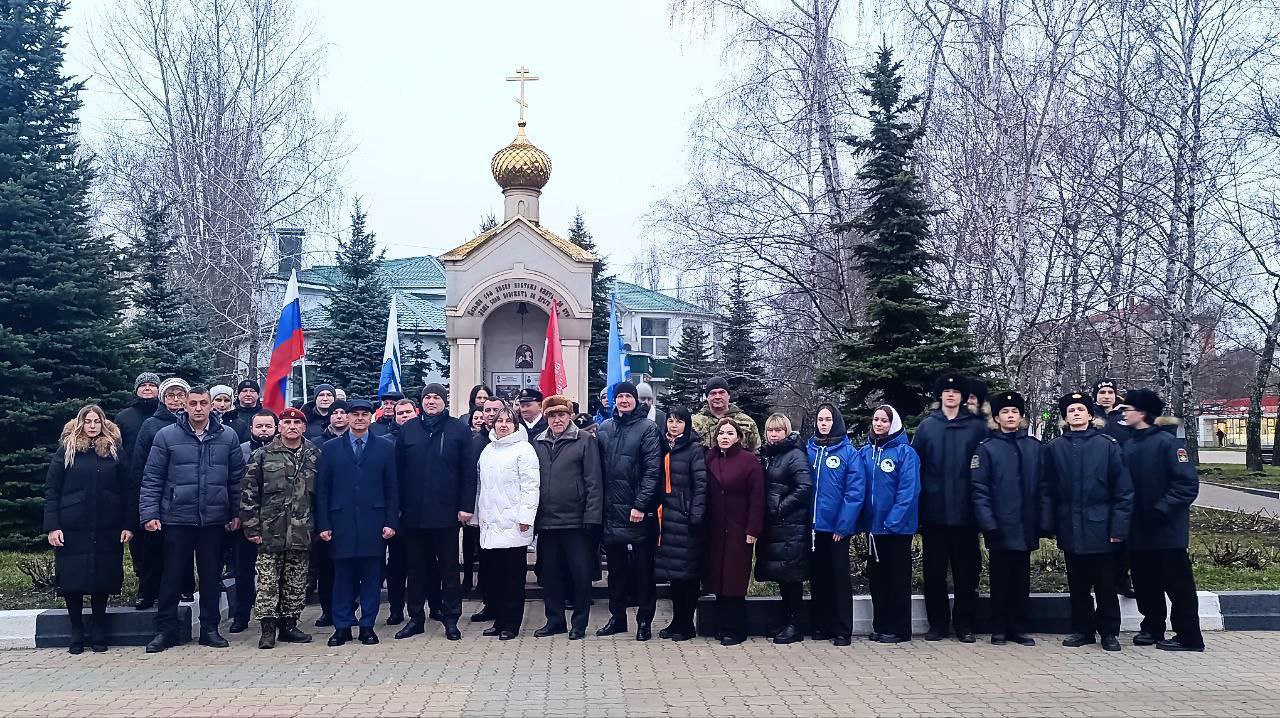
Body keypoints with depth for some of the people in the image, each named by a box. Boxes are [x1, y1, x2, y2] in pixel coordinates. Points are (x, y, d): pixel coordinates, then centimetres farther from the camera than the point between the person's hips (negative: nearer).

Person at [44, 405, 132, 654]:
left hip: (107, 529, 1)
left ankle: (99, 633, 17)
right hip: (72, 529, 0)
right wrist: (52, 526, -8)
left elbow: (127, 490, 4)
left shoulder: (115, 451, 5)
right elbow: (51, 489, 1)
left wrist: (128, 525, -3)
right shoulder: (66, 451, 3)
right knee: (72, 578, 2)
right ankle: (76, 632, 16)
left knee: (103, 579, 4)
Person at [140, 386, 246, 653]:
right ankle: (165, 630, 17)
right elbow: (152, 478, 0)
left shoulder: (227, 436, 3)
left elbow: (237, 478, 8)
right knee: (171, 576, 4)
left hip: (214, 519, 2)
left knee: (212, 576, 9)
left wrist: (236, 512, 5)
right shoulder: (167, 436, -1)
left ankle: (210, 628, 20)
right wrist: (149, 513, -7)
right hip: (176, 519, -1)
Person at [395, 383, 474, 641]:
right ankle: (416, 618, 21)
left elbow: (468, 472, -2)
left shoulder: (459, 430, 0)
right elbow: (397, 469, 7)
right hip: (414, 512, 2)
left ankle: (451, 620, 15)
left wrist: (466, 506, -8)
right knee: (416, 568, 11)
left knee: (449, 568, 6)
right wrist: (397, 506, 2)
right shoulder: (408, 430, 6)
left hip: (446, 512, -2)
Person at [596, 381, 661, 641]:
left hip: (639, 510, -4)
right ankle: (617, 616, 24)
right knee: (615, 566, 13)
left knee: (644, 568, 3)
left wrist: (641, 505, -15)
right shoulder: (604, 428, 10)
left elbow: (652, 470, -10)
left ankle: (644, 620, 13)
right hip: (611, 509, 4)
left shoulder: (647, 428, -4)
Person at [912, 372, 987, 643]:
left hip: (965, 511, -1)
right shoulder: (927, 426, 7)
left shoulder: (977, 427, 4)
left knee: (966, 570, 4)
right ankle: (938, 623, 15)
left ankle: (964, 625, 15)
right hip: (934, 511, 1)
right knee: (934, 570, 6)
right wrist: (918, 504, -1)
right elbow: (915, 465, 4)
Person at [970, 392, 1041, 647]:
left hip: (1026, 527, 3)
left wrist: (1043, 522, 0)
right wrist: (988, 524, -13)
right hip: (1000, 527, -2)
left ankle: (1019, 628, 19)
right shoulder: (987, 448, -1)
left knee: (1021, 579, 10)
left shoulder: (1035, 447, 7)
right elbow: (979, 489, -5)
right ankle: (999, 629, 14)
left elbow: (1043, 486, 6)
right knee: (1000, 579, 5)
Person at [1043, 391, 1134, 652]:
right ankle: (1082, 629, 22)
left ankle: (1109, 632, 16)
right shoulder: (1054, 448, 5)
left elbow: (1123, 489, -3)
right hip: (1070, 529, 2)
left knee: (1105, 584, 4)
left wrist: (1119, 525, -8)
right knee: (1077, 584, 11)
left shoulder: (1107, 445, -1)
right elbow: (1047, 489, 6)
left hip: (1100, 528, -2)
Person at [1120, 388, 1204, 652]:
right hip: (1138, 531, 6)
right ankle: (1152, 628, 29)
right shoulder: (1127, 444, 6)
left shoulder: (1166, 442, -12)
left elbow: (1188, 484, -16)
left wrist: (1161, 510, -19)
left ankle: (1188, 636, 13)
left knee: (1178, 584, 3)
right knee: (1145, 583, 15)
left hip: (1167, 531, -6)